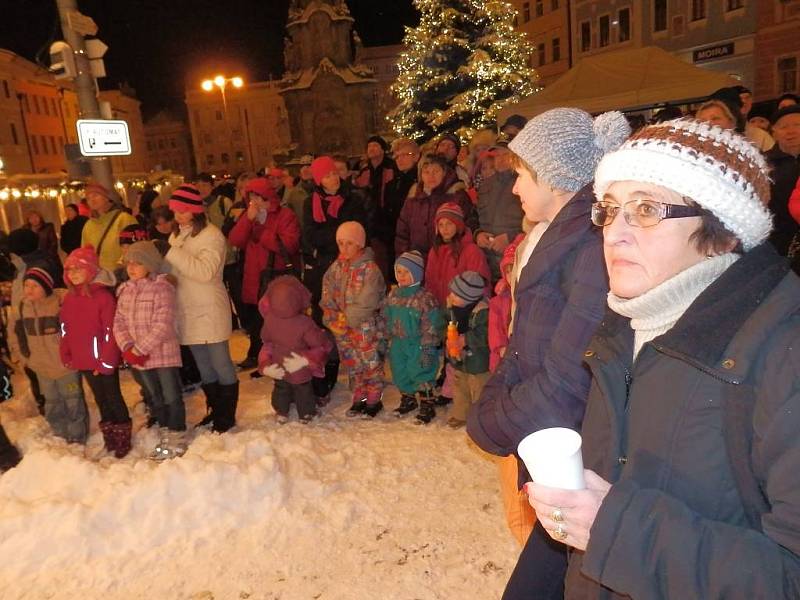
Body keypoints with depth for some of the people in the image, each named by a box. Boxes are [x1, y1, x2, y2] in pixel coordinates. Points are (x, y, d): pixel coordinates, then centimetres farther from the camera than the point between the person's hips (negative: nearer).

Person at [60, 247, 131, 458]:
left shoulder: (103, 296, -16)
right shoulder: (69, 298, 5)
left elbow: (111, 331, -17)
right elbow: (65, 330, 11)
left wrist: (107, 361, -17)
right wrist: (66, 356, 8)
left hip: (105, 361, -7)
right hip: (84, 362, 7)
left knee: (114, 397, 6)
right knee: (100, 399, 18)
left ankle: (123, 439, 20)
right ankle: (109, 437, 32)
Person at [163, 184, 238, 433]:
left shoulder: (211, 235, -11)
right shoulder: (176, 235, 11)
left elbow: (205, 271, -25)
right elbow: (171, 270, 12)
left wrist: (172, 252, -24)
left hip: (210, 310, -7)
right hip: (187, 310, 7)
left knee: (220, 363, 1)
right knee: (203, 366, 16)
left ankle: (227, 415, 13)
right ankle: (215, 410, 29)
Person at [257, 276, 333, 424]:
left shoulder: (269, 319, -24)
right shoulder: (305, 323, -35)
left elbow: (265, 338, -1)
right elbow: (321, 344, -23)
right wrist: (323, 335, -6)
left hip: (278, 365, 3)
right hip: (300, 369, -3)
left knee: (281, 388, 28)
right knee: (303, 390, 23)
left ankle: (281, 413, 43)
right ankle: (306, 414, 41)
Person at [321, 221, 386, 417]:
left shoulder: (370, 269, -17)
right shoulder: (337, 267, 3)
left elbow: (366, 303, -21)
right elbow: (327, 295, 4)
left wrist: (347, 319, -15)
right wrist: (332, 319, -6)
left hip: (365, 327, -6)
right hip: (342, 329, 6)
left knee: (371, 365, 7)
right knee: (353, 366, 17)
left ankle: (374, 401, 23)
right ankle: (359, 399, 32)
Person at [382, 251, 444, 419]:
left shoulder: (425, 298, -18)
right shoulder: (393, 295, 3)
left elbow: (431, 328, -17)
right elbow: (386, 320, 12)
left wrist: (428, 350, -18)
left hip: (418, 346, -6)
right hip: (398, 345, 7)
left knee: (422, 376, 3)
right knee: (400, 375, 18)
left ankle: (427, 405, 20)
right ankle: (407, 400, 38)